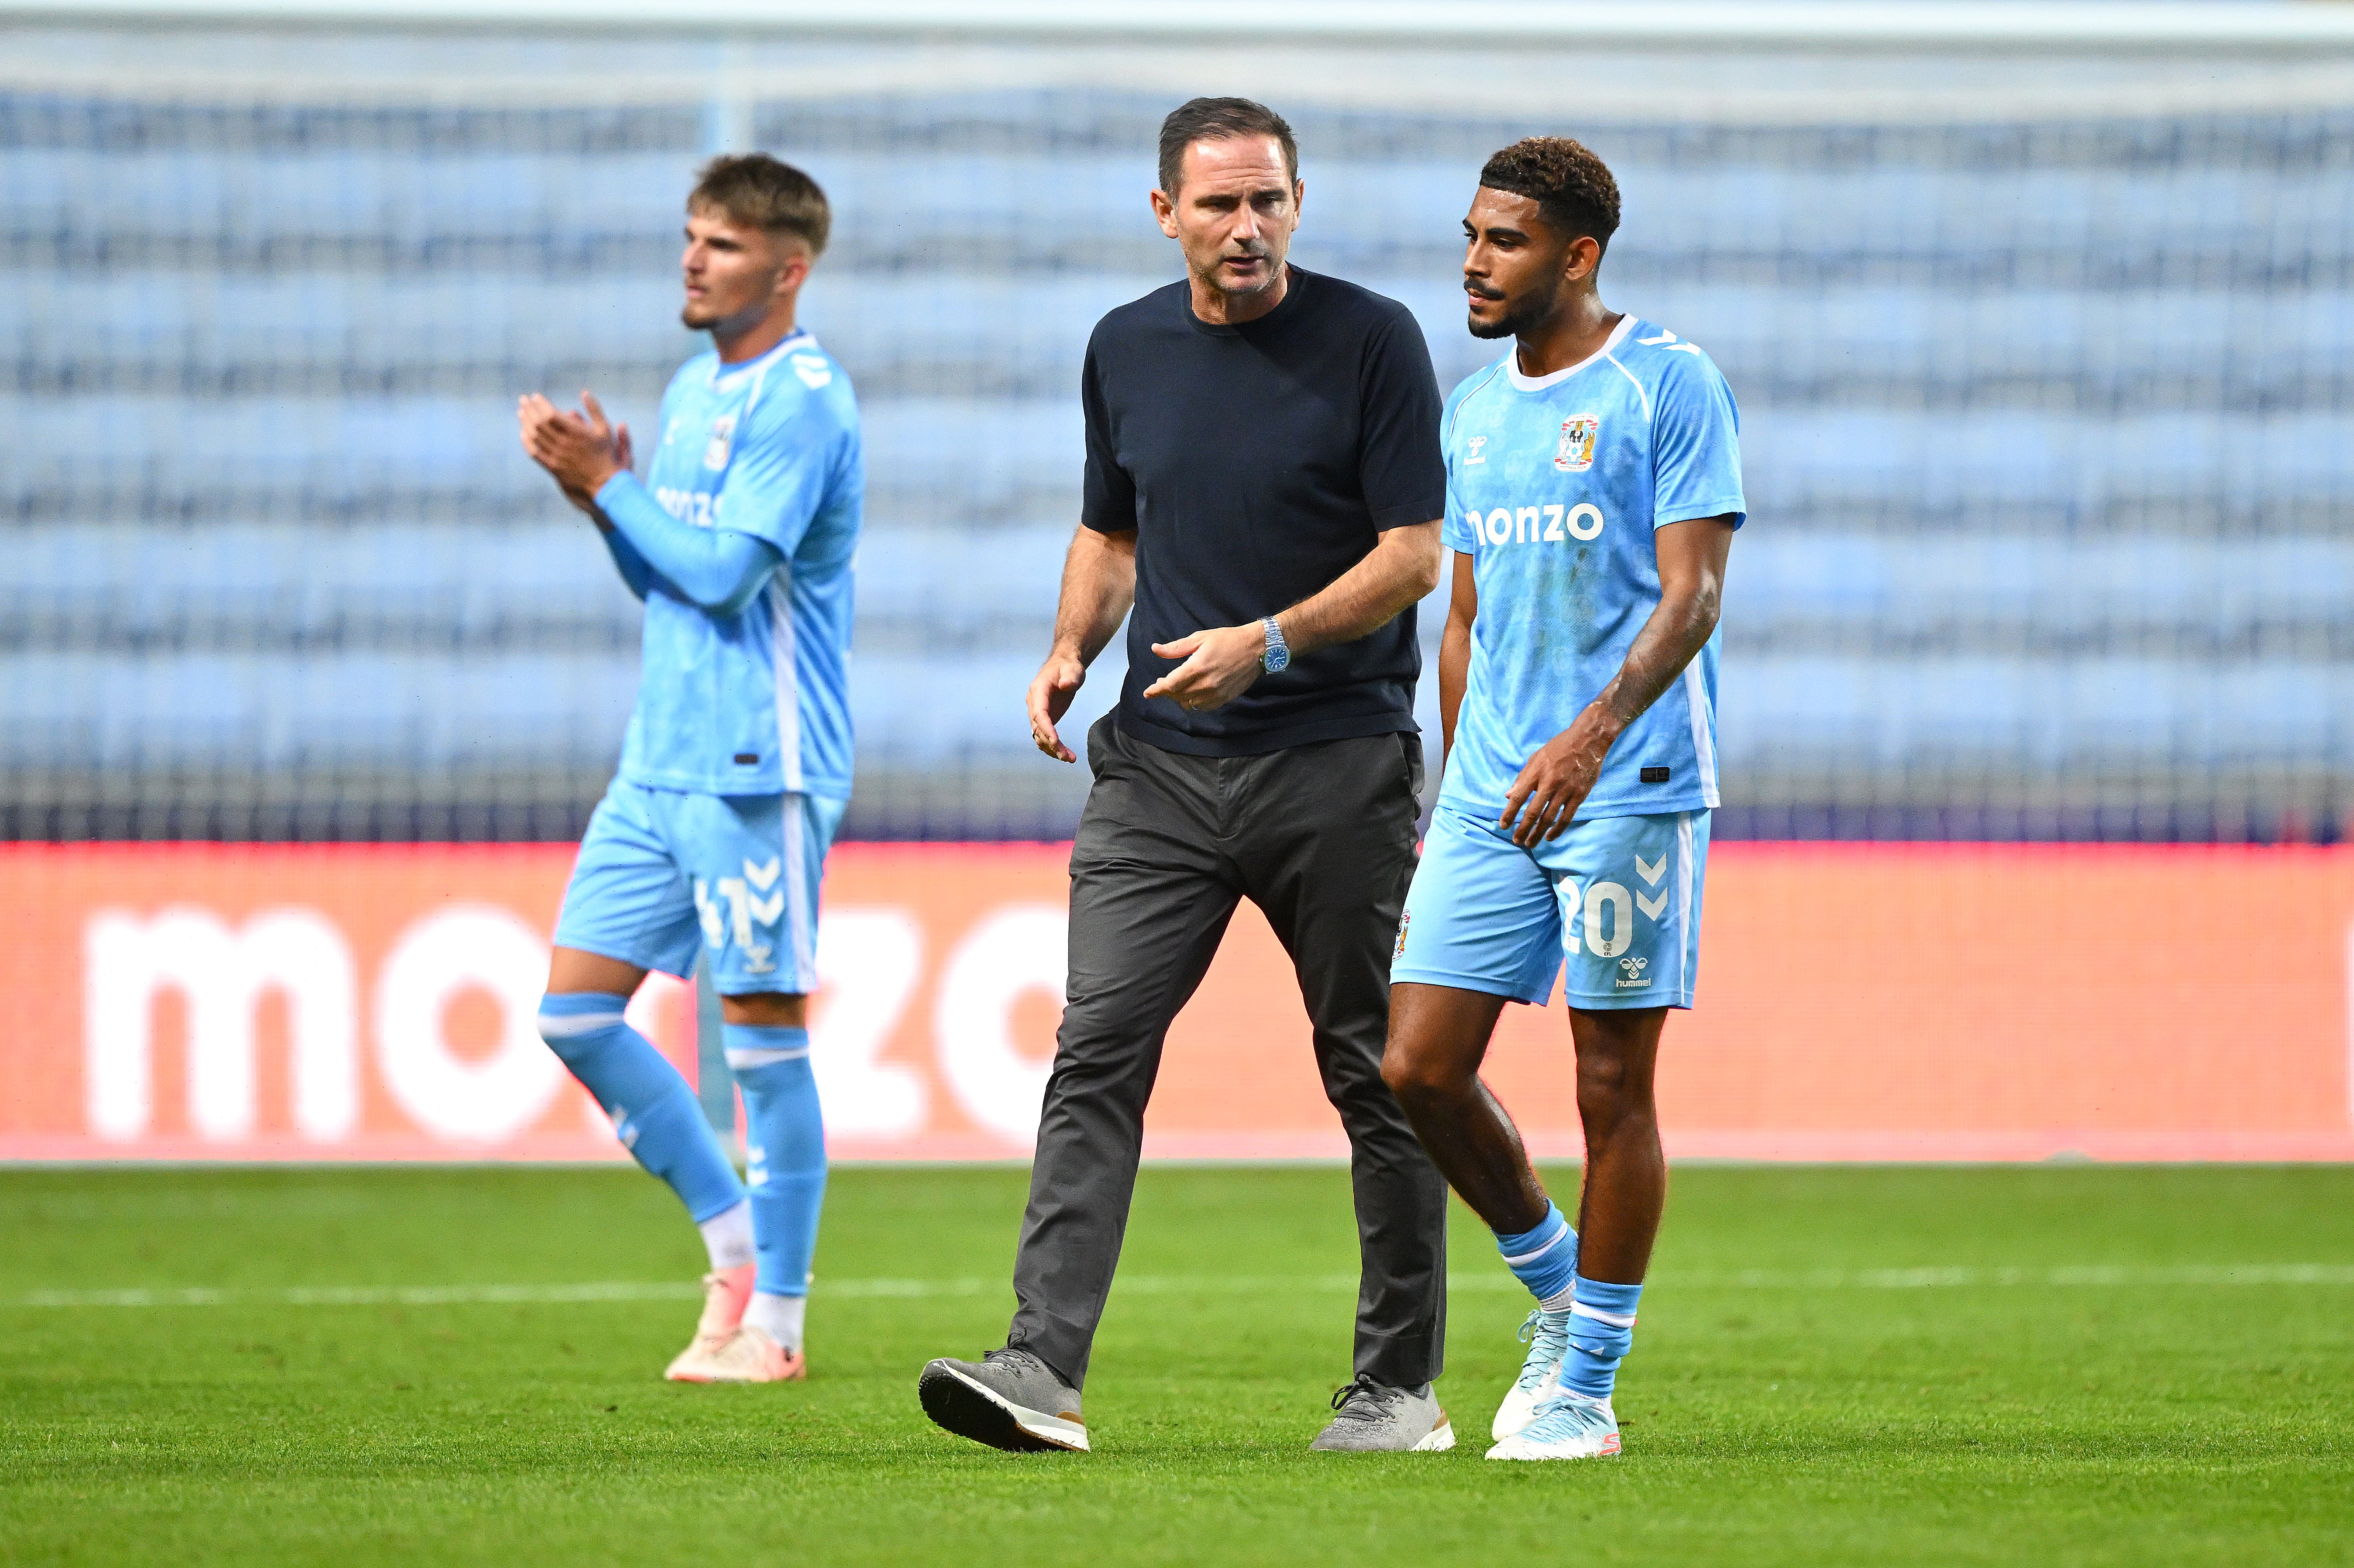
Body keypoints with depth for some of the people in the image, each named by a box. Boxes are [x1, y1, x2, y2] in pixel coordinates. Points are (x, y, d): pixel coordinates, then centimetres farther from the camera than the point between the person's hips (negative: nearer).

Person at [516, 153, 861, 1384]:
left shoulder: (800, 402, -12)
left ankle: (775, 1317, 4)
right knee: (575, 1012, 5)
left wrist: (610, 484, -10)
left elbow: (724, 572, -20)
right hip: (659, 762, 9)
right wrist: (596, 488, 4)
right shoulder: (694, 387, 16)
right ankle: (735, 1242, 17)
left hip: (758, 768, -9)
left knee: (763, 1029, -4)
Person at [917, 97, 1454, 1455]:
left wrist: (1268, 643, -19)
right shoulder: (1127, 350, 10)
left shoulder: (1372, 340, -5)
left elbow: (1414, 555, -8)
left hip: (1338, 763, -4)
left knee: (1379, 1074, 3)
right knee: (1099, 1051, -10)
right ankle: (1043, 1367, -17)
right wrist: (1072, 651, 5)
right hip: (1161, 764, 4)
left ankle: (1400, 1385, 13)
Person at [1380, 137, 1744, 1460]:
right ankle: (1556, 1290, 20)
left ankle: (1588, 1388, 7)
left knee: (1613, 1088, -2)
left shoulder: (1670, 384, -5)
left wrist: (1591, 736, -25)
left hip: (1632, 789, -6)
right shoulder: (1476, 411, 15)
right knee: (1420, 1064, -2)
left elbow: (1692, 595, -13)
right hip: (1492, 795, 6)